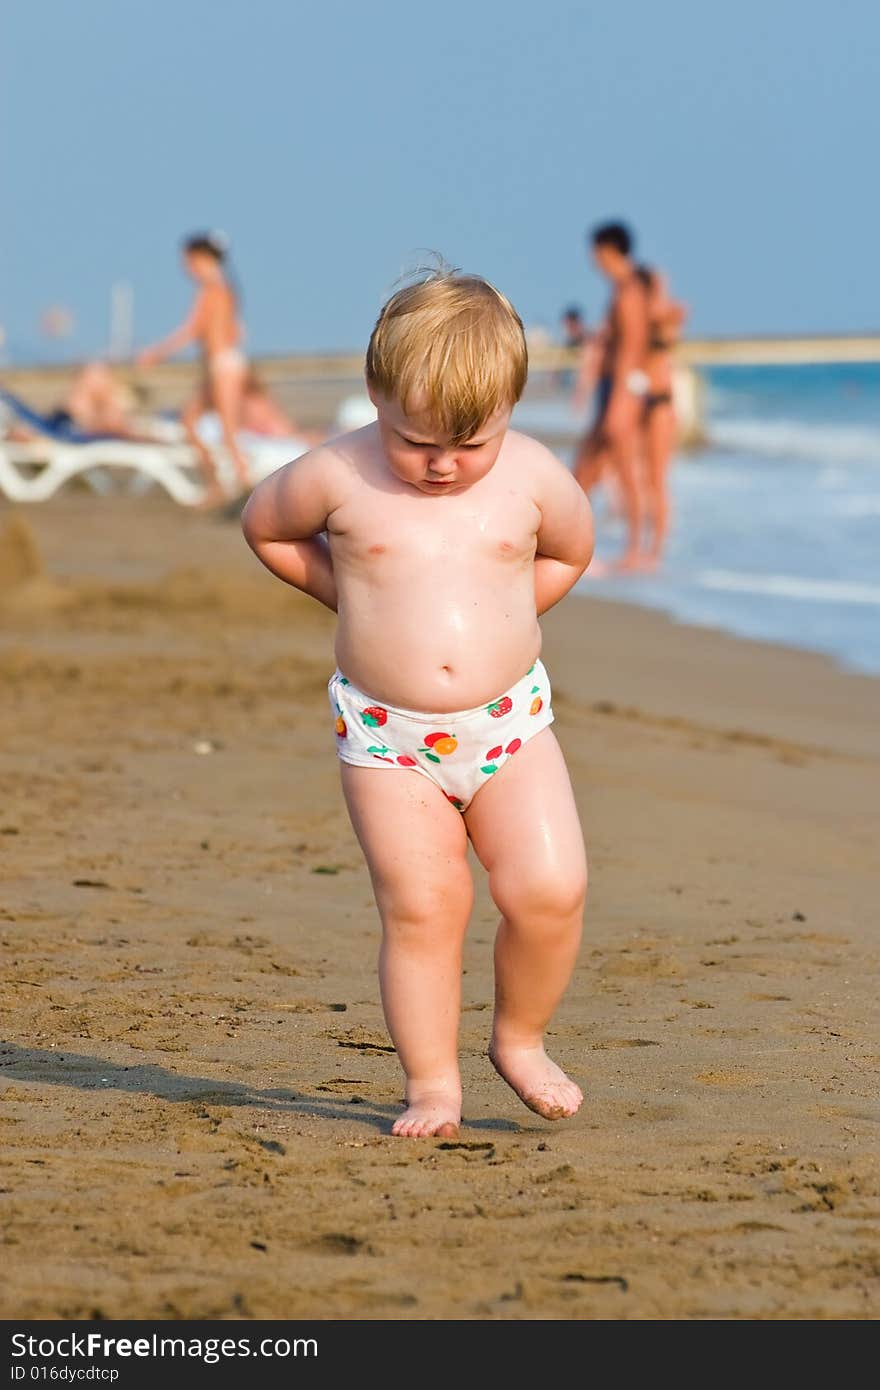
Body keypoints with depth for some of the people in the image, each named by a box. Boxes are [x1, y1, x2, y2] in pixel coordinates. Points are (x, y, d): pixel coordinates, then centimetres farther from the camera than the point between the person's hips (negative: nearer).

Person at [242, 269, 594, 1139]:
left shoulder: (534, 479, -4)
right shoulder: (338, 478, -9)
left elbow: (569, 553, 17)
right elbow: (264, 527, 11)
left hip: (509, 722, 1)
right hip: (386, 737, -1)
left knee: (550, 890, -10)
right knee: (421, 906, -8)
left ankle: (520, 1041, 15)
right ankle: (432, 1084, 4)